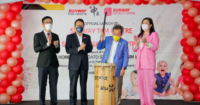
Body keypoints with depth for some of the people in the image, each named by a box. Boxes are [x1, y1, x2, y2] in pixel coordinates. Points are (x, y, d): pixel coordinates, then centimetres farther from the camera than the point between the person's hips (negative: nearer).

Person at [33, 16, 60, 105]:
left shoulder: (55, 36, 12)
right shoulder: (37, 36, 3)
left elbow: (57, 51, 11)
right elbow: (36, 49, -8)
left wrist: (56, 46, -12)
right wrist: (47, 44, -18)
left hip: (53, 64, 3)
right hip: (43, 64, -2)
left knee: (53, 85, 4)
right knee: (42, 85, 1)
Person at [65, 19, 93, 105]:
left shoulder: (87, 37, 11)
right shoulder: (70, 37, 1)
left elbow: (90, 49, 5)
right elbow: (68, 50, -8)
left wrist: (84, 48, -15)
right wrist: (79, 48, -20)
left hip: (84, 64, 3)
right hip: (74, 64, -2)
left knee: (83, 84, 7)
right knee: (73, 85, -1)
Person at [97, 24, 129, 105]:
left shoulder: (124, 43, -1)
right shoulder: (108, 39, 9)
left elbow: (126, 57, -2)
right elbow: (99, 47, 11)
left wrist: (123, 68, -11)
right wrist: (102, 39, -6)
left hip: (117, 69, -3)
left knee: (116, 88, 2)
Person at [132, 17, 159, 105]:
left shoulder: (154, 34, 4)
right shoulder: (139, 36, 21)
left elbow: (155, 47, -9)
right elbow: (134, 49, 15)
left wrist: (146, 42, -24)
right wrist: (137, 43, -6)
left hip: (148, 63, -6)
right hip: (139, 63, 6)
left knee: (149, 83, -10)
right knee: (141, 83, 4)